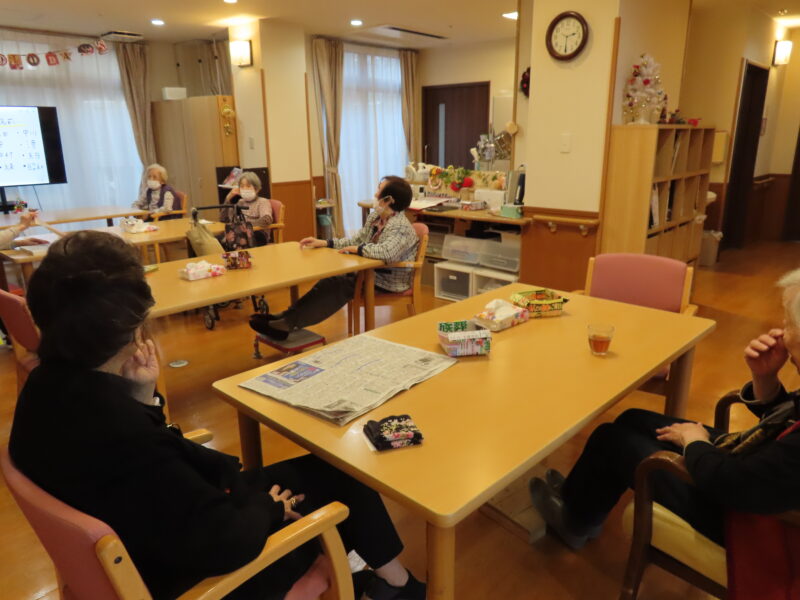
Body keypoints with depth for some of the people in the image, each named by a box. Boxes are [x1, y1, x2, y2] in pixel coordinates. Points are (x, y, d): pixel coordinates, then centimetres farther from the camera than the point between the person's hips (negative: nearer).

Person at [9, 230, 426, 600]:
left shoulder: (50, 382, -9)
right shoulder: (117, 427, -39)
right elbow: (227, 542, -32)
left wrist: (141, 398, -14)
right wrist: (266, 506, -12)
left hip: (150, 534, 8)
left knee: (320, 469, 15)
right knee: (337, 477, 8)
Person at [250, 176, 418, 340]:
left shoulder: (401, 227, -21)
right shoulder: (374, 217, 8)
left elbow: (386, 252, -38)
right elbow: (356, 240, 13)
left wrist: (357, 249, -23)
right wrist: (324, 243, 3)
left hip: (389, 281, -8)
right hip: (372, 272, 8)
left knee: (338, 284, -21)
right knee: (331, 281, -12)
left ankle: (288, 323, -18)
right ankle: (286, 318, -12)